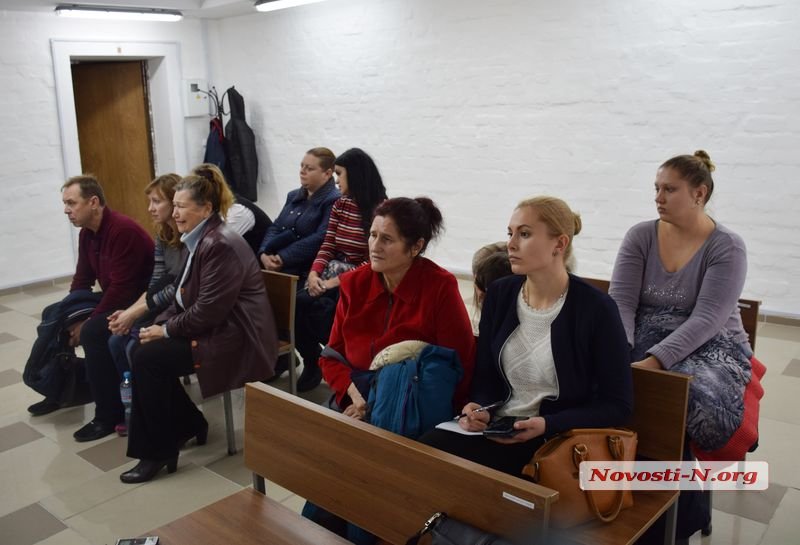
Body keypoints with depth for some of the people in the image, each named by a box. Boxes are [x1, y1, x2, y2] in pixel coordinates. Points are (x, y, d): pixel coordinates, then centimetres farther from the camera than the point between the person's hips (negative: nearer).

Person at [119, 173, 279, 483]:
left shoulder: (221, 245, -20)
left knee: (147, 357, -14)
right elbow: (184, 298, 15)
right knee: (145, 350, 0)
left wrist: (166, 330, -13)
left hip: (236, 340, -10)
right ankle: (188, 424, 13)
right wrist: (159, 324, 0)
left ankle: (159, 451, 0)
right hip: (214, 330, 10)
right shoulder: (200, 240, 12)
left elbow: (208, 312, -23)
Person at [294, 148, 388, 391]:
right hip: (333, 273, 6)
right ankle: (313, 362, 0)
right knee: (296, 303, -21)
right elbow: (327, 246, 9)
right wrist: (314, 273, -10)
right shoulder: (340, 205, 12)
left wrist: (338, 281, -19)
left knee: (320, 309, -30)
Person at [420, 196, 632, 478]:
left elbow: (617, 405, -7)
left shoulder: (596, 309, -11)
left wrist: (547, 425, -19)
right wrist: (479, 408, -10)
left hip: (554, 441, -5)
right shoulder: (499, 294, 5)